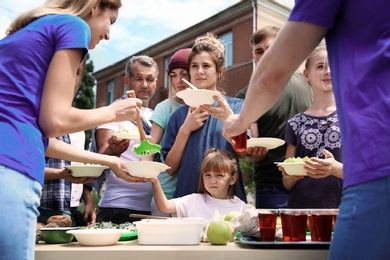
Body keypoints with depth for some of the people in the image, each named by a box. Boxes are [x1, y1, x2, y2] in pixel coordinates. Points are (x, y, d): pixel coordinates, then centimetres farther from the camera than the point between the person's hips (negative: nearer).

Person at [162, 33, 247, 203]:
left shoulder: (237, 106, 1)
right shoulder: (180, 114, 6)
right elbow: (171, 168, 2)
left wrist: (228, 118, -24)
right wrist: (185, 129, -9)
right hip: (187, 197, 2)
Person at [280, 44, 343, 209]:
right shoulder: (295, 123, 8)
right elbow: (287, 185, 10)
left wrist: (337, 169, -20)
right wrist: (289, 176, -12)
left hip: (342, 206, -1)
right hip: (301, 206, 1)